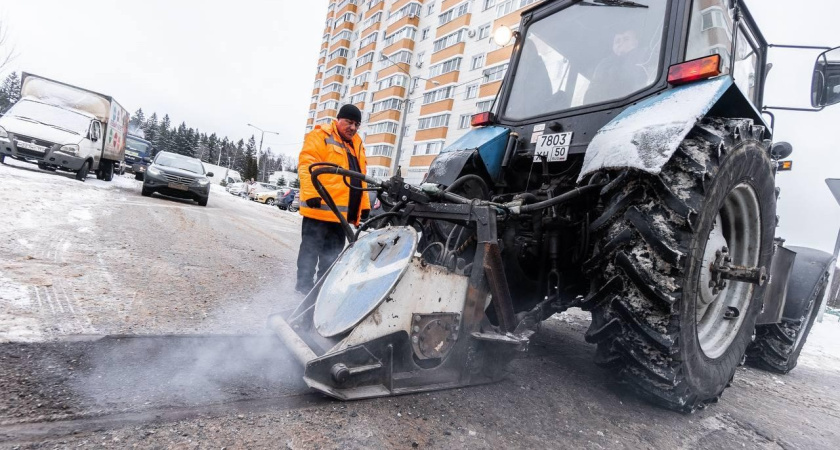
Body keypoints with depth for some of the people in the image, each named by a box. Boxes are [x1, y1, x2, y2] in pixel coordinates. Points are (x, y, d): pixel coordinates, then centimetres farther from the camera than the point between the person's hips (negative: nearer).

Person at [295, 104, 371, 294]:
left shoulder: (357, 144, 21)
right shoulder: (320, 136, -3)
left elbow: (360, 178, 23)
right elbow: (307, 166, -14)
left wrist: (365, 205, 16)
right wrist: (312, 193, -26)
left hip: (342, 210, 7)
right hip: (321, 207, -7)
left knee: (332, 254, 13)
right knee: (311, 250, 1)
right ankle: (304, 285, 12)